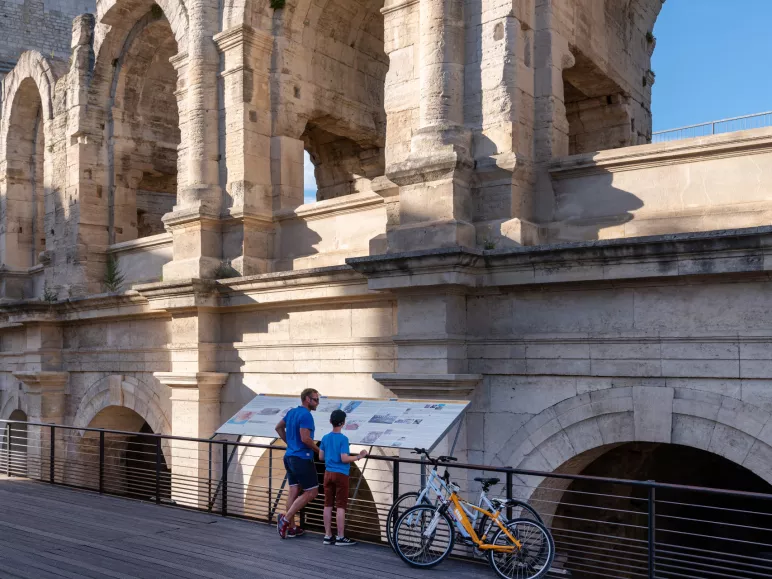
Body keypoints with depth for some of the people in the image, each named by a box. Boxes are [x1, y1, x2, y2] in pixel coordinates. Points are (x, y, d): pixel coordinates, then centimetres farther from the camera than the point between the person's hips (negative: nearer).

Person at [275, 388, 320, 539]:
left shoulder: (291, 412, 12)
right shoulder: (306, 415, -16)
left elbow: (279, 427, 24)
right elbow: (305, 438, -24)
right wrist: (318, 450, -9)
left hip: (289, 457, 9)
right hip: (302, 458, -9)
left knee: (293, 492, 11)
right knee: (311, 492, -2)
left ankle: (291, 528, 15)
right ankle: (286, 518, -5)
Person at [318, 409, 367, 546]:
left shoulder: (325, 438, 5)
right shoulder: (343, 439, -13)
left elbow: (321, 457, 9)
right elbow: (344, 459, -18)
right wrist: (359, 456, -7)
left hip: (328, 473, 6)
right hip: (341, 474, -6)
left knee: (328, 505, 9)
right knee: (341, 506, 0)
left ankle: (328, 536, 14)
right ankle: (340, 537, 3)